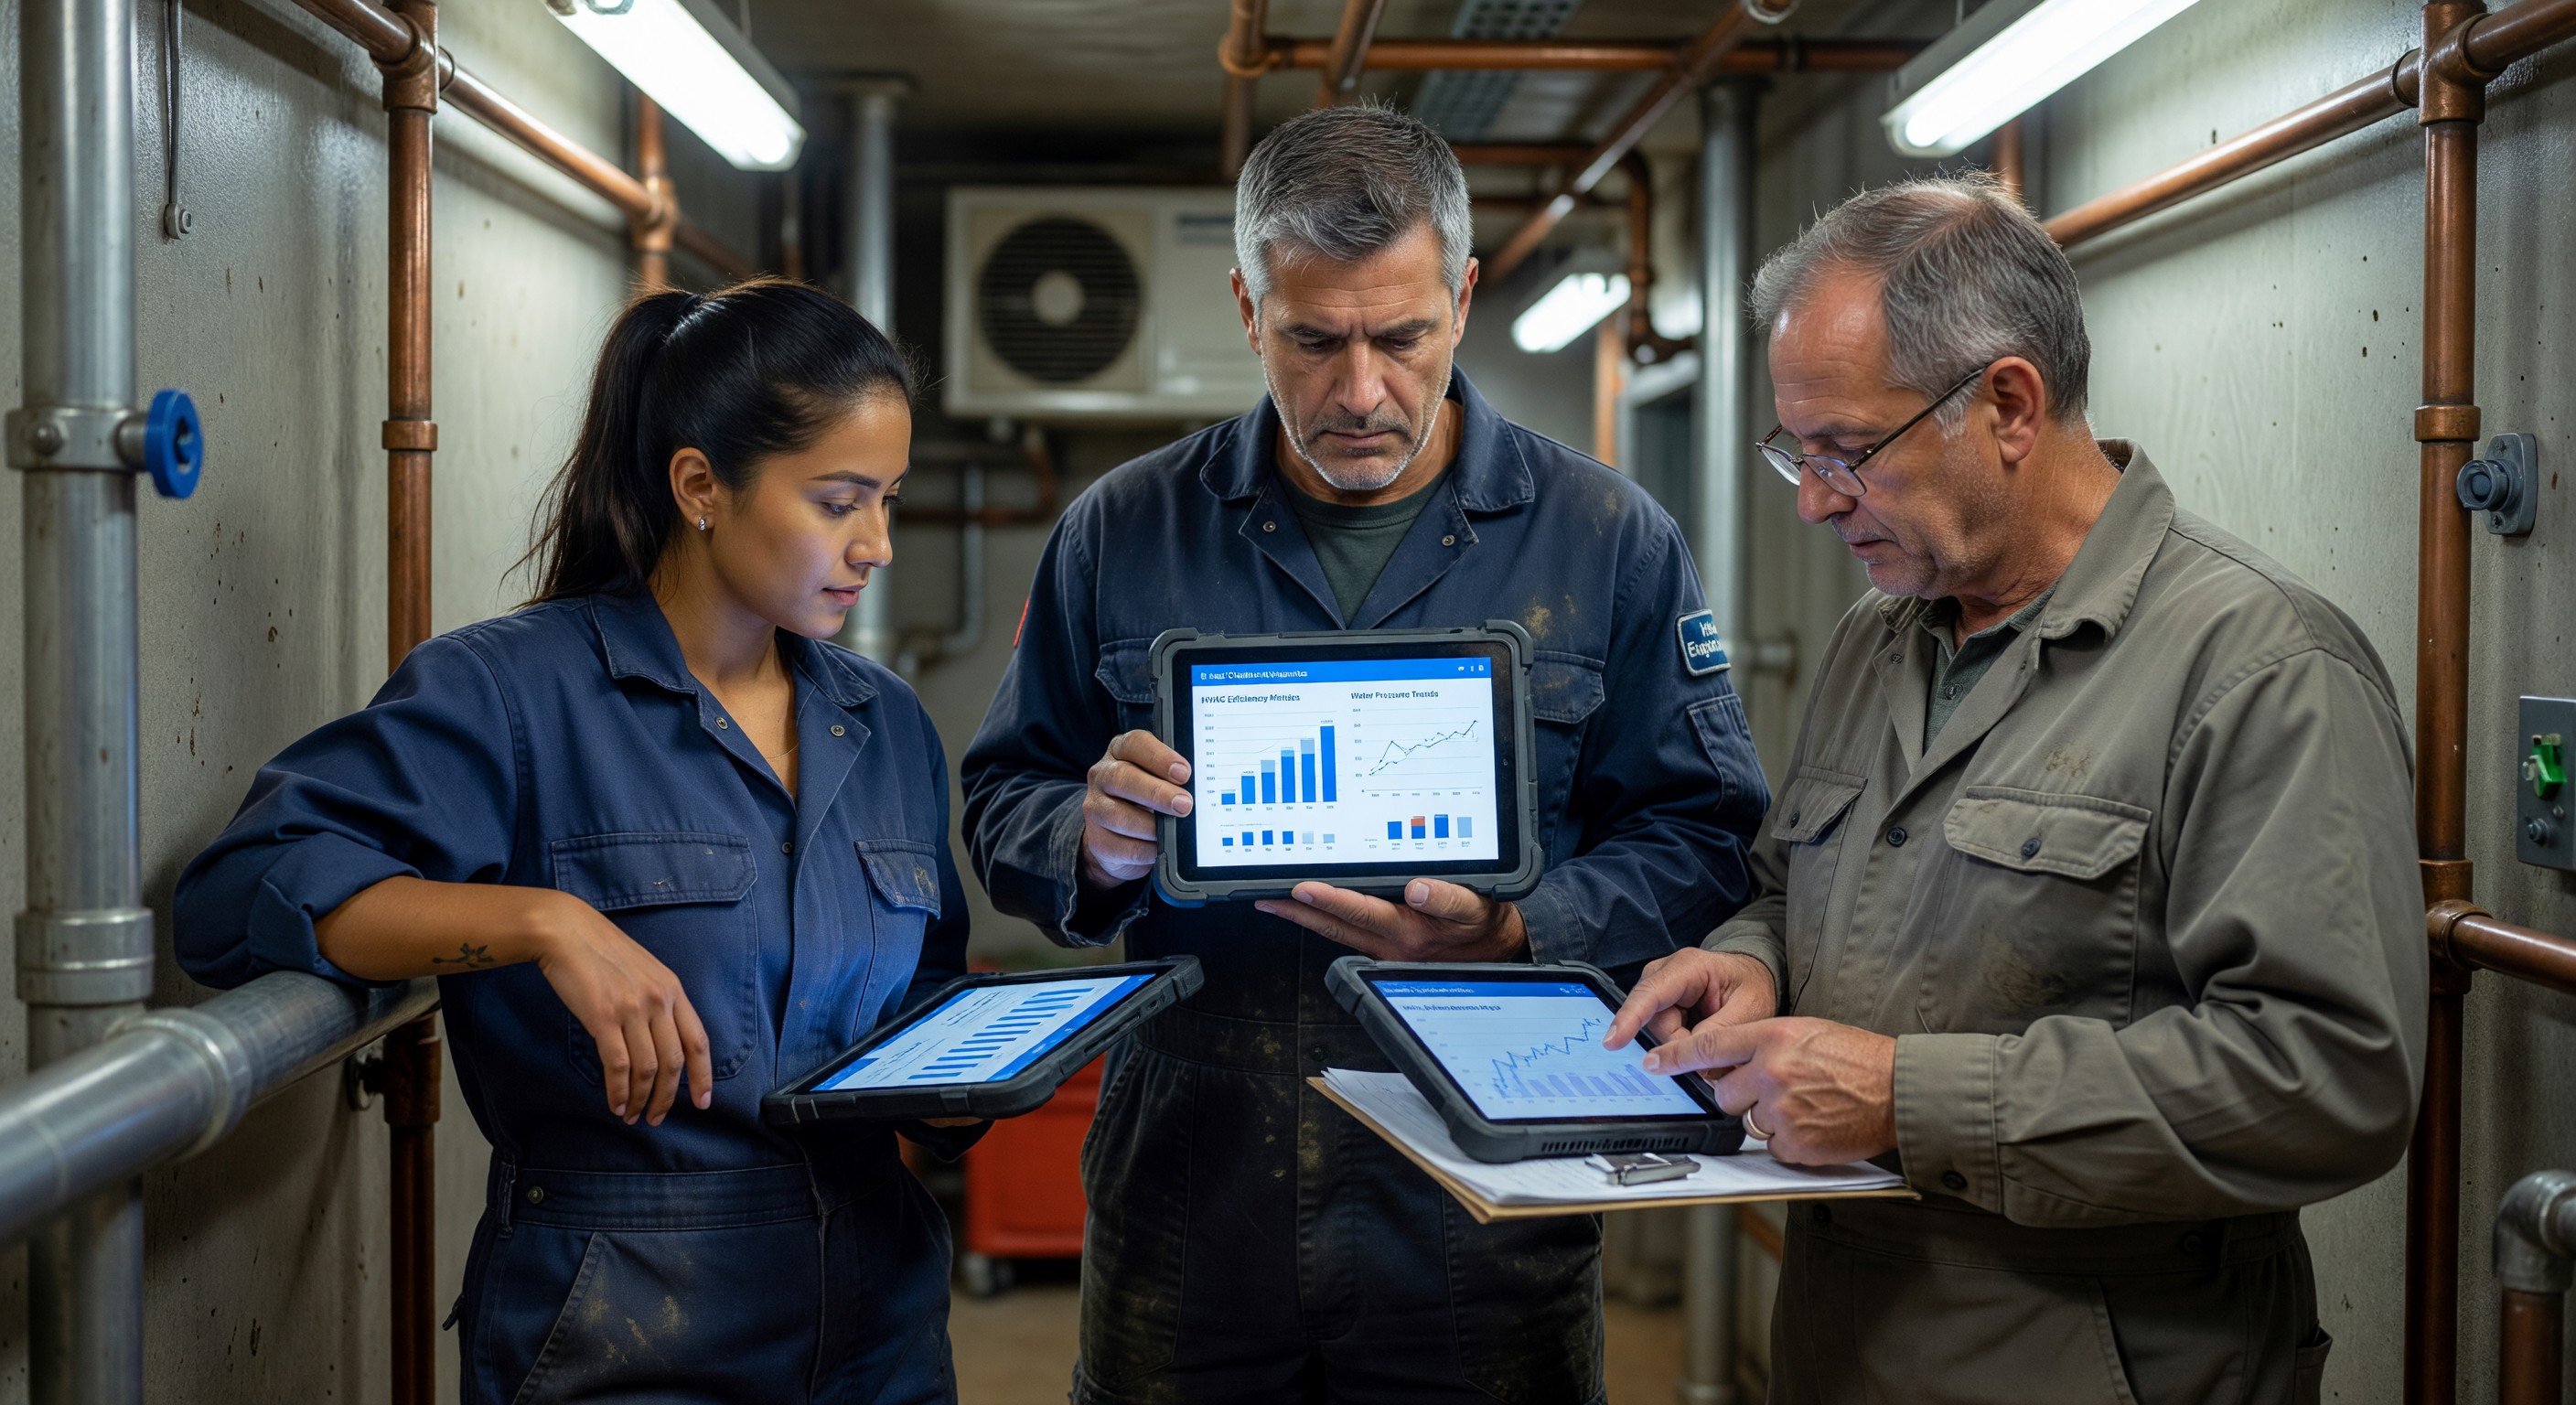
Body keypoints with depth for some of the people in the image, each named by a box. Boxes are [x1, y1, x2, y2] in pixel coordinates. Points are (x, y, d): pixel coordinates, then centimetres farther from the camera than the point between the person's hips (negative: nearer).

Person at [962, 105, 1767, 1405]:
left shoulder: (1609, 542, 1)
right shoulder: (1120, 535, 5)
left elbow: (1700, 843, 0)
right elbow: (1004, 801, 11)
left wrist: (1509, 934, -17)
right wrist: (1094, 847, -12)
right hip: (1185, 1203, 1)